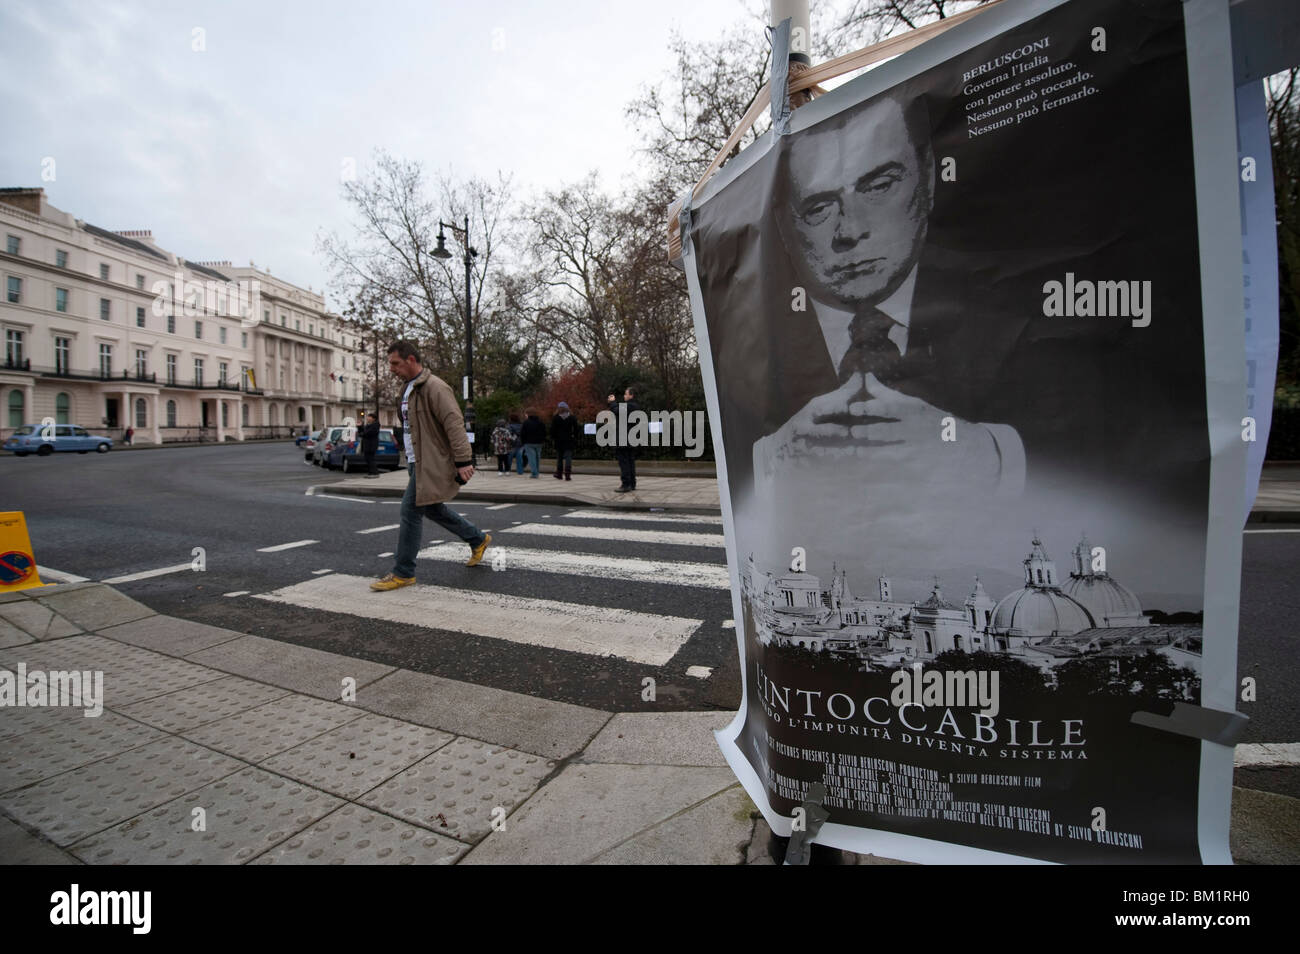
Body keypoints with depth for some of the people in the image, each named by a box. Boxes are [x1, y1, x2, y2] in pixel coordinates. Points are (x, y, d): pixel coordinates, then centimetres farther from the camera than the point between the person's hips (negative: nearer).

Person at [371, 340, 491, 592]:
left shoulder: (434, 388, -16)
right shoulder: (410, 388, 16)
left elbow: (454, 424, -22)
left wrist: (463, 461, -26)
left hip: (431, 464, -10)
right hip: (417, 462, 10)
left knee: (411, 512, -7)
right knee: (433, 508, 18)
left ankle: (403, 573, 5)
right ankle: (478, 540, 33)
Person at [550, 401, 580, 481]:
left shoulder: (555, 418, -2)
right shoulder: (572, 418, 2)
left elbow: (552, 430, -3)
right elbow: (576, 430, 3)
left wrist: (552, 438, 7)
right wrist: (575, 438, 11)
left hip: (559, 440, 0)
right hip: (569, 440, 0)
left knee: (559, 457, 12)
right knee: (568, 456, -2)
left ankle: (559, 474, 21)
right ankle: (567, 474, -15)